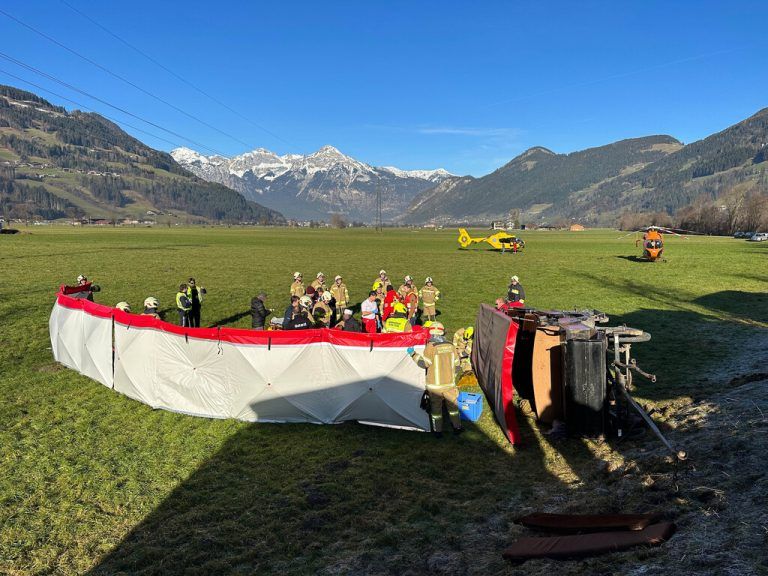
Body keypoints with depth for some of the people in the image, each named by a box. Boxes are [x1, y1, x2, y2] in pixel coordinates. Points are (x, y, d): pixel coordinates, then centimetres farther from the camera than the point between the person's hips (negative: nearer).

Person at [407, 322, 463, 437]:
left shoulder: (430, 347, -15)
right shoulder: (450, 346, 0)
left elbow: (424, 363, -13)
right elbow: (456, 363, 7)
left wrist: (414, 354, -6)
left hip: (434, 385, -3)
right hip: (449, 383, 3)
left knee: (436, 407, 8)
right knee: (452, 405, 18)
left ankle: (438, 431, 15)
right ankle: (457, 427, 27)